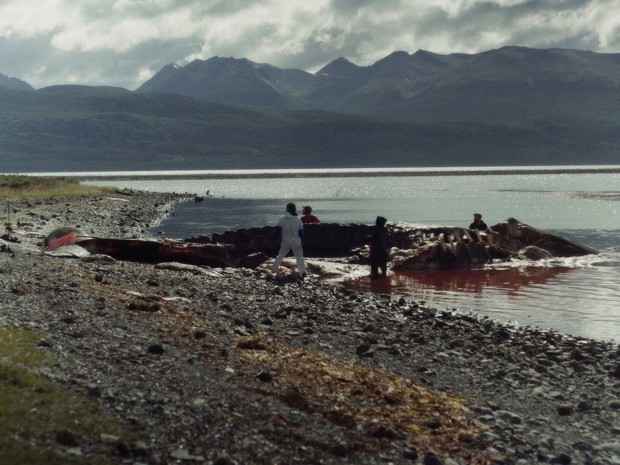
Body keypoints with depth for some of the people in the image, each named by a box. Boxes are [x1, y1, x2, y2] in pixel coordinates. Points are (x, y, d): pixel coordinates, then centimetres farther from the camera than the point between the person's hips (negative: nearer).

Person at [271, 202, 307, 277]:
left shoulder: (282, 218, -8)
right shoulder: (298, 219, -3)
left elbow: (277, 230, -7)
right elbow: (301, 231, 5)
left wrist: (275, 239, 5)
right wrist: (300, 240, 20)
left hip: (285, 242, 0)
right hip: (296, 243, 0)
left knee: (280, 255, 19)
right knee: (299, 257, 6)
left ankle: (274, 269, 24)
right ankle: (303, 271, -9)